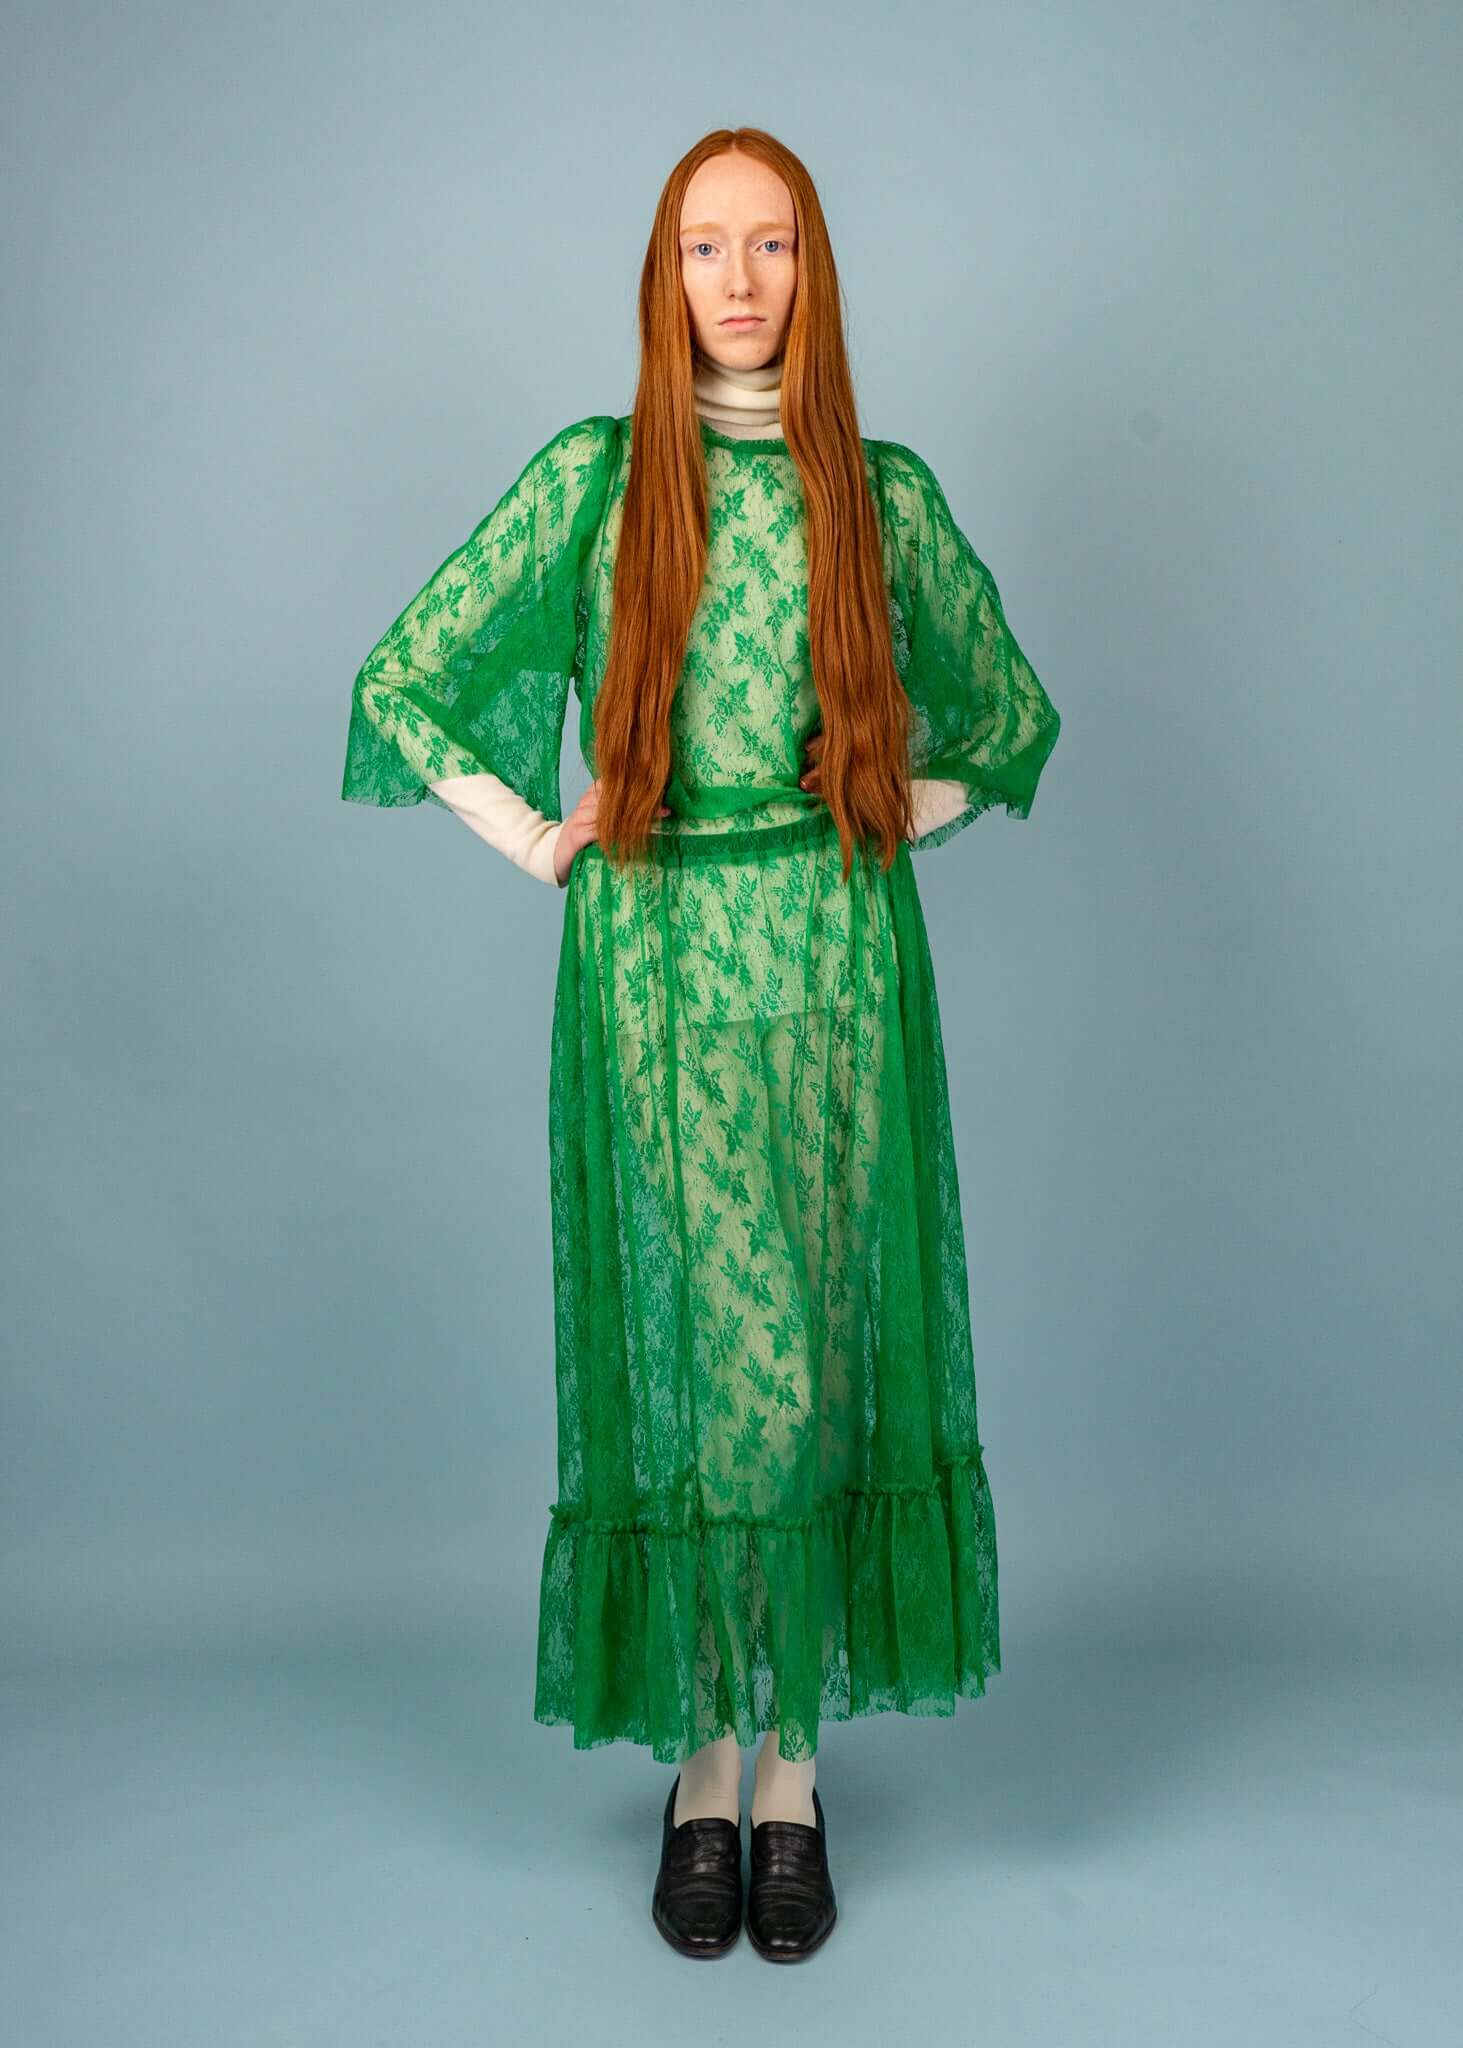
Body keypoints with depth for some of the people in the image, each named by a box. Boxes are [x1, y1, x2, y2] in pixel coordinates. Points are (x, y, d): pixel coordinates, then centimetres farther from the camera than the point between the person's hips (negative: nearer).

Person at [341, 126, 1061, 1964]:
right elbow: (401, 680, 6)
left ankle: (796, 1769, 17)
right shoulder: (594, 475, 4)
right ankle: (701, 1771, 17)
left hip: (839, 967, 1)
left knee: (822, 1347, 4)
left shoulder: (886, 490, 8)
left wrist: (896, 818, 7)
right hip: (654, 975, -1)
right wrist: (544, 844, 0)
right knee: (678, 1348, 2)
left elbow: (1011, 710, 20)